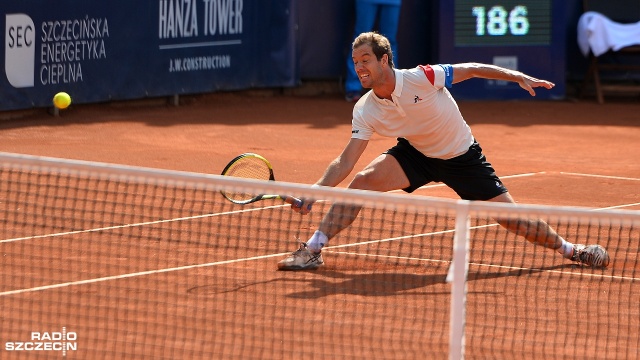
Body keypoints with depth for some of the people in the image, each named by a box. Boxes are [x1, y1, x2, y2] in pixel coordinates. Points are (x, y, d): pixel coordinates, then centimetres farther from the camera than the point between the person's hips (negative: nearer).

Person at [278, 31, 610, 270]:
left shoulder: (422, 78, -28)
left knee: (513, 219, -4)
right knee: (361, 181, -21)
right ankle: (313, 249, -14)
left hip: (463, 158, -2)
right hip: (416, 154, 3)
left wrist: (518, 77, -21)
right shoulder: (365, 111, -17)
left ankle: (568, 249, 21)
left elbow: (472, 70, -17)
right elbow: (345, 161, -16)